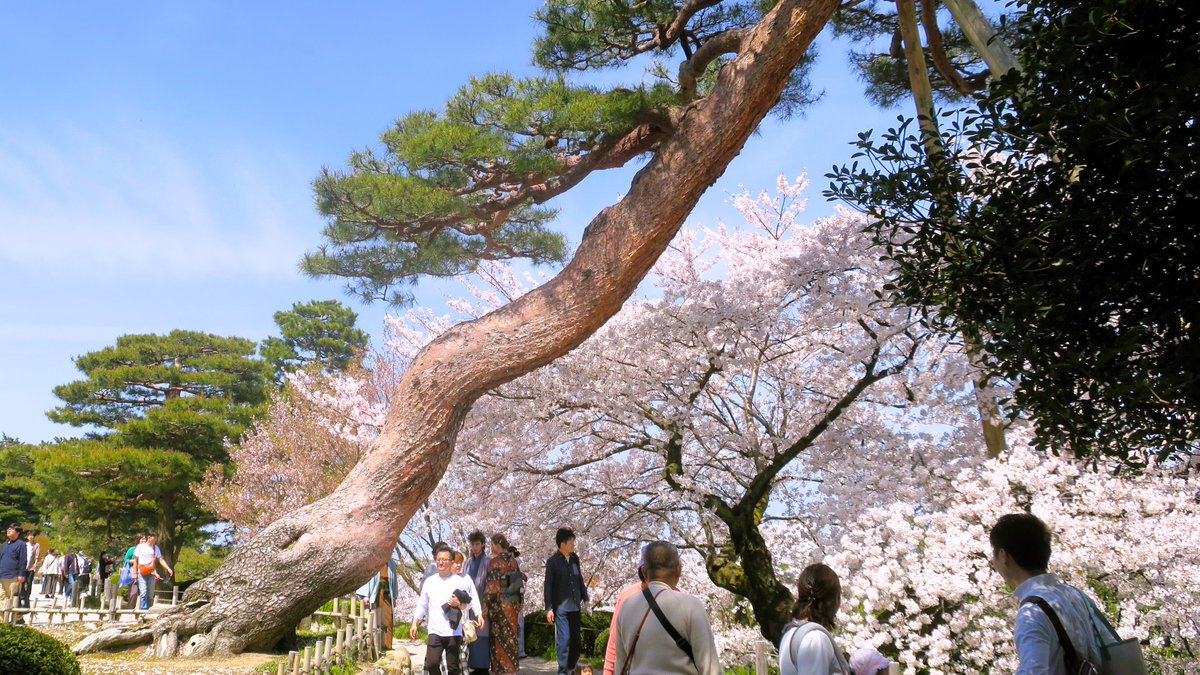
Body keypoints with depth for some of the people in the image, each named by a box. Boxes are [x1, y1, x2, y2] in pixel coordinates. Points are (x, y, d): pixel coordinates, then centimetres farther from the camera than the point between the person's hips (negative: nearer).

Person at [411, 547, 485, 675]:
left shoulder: (462, 581, 1)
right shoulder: (429, 581, 9)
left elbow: (472, 602, 3)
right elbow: (422, 605, 14)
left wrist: (459, 604, -15)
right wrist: (415, 623, 8)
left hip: (454, 632, -1)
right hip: (435, 631, 2)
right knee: (432, 663, -12)